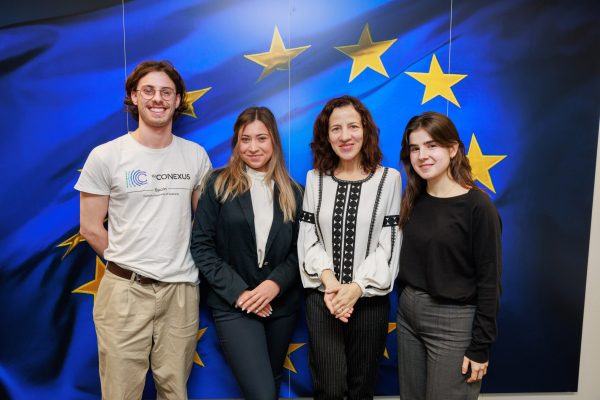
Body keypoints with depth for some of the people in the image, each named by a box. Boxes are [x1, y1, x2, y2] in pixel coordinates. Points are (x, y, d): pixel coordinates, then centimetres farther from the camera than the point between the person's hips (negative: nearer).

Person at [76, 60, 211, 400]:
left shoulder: (196, 156, 4)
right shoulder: (105, 156, -3)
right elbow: (91, 227, 1)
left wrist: (184, 263, 6)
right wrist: (129, 266, 3)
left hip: (182, 289, 2)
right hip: (125, 290, -1)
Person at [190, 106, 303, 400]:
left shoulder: (291, 192, 5)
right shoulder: (219, 184, -3)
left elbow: (299, 249, 3)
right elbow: (201, 246, -7)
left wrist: (275, 284, -14)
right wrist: (238, 292, -14)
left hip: (281, 305, 4)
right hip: (234, 305, -3)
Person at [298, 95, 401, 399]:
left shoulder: (389, 178, -2)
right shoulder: (315, 178, 4)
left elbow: (389, 244, -6)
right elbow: (307, 239, 1)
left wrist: (357, 287, -16)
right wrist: (327, 277, -15)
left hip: (370, 297, 0)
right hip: (322, 296, 1)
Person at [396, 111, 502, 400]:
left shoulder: (478, 206, -14)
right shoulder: (414, 200, 3)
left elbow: (489, 281, -13)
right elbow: (408, 262, 8)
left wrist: (480, 347, -11)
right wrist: (406, 303, 6)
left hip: (453, 322, -5)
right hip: (408, 313, 6)